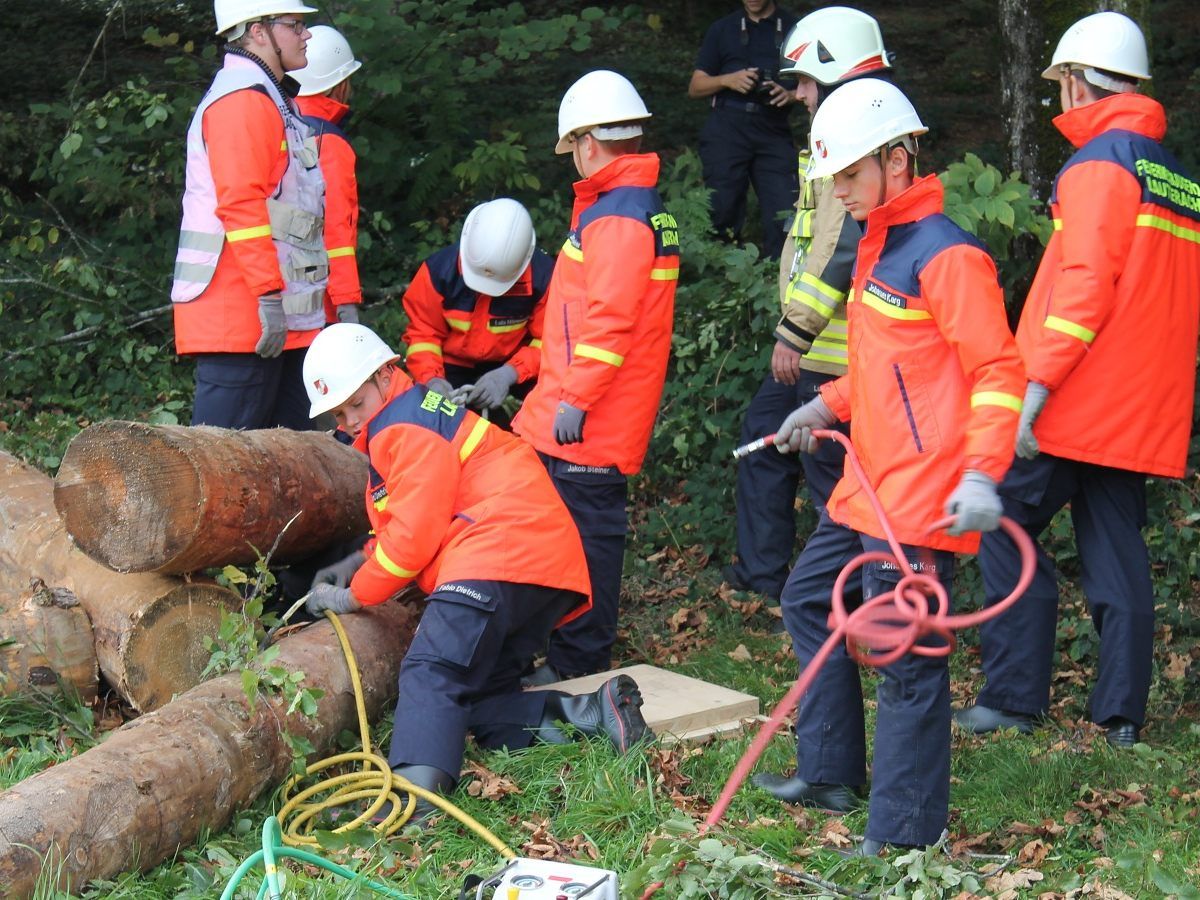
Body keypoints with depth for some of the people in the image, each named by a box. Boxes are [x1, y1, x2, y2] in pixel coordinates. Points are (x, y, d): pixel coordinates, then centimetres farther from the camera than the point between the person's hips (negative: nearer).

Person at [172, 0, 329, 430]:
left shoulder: (273, 101, 24)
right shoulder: (243, 99, -10)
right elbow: (240, 205, -19)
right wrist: (269, 297, -22)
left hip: (281, 315, 11)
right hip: (243, 312, -11)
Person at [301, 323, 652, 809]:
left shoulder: (406, 425, -3)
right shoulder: (410, 421, 30)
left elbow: (416, 534, -9)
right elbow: (412, 525, 32)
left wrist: (354, 596, 1)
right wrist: (359, 562, 16)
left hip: (502, 557, -11)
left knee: (432, 673, -26)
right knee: (471, 698, 10)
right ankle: (589, 712, -5)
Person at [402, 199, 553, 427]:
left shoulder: (543, 276, -25)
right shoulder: (440, 269, -23)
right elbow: (423, 333, -12)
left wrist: (509, 374, -35)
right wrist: (432, 378, -31)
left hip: (511, 364, -1)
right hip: (453, 364, 1)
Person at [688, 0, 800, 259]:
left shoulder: (794, 28, 15)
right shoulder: (722, 29, 18)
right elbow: (695, 88, 15)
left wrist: (791, 95, -9)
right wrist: (727, 80, -5)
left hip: (774, 131, -1)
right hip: (726, 131, 1)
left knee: (784, 215, -12)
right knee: (723, 209, -6)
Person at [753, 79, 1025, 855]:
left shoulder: (945, 256, -16)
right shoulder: (878, 244, 14)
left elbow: (998, 371, -19)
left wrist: (983, 473, -27)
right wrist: (830, 406, 19)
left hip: (921, 497, -11)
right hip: (868, 485, 11)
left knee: (907, 654, -6)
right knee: (810, 598, 20)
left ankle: (905, 833, 3)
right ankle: (832, 774, 32)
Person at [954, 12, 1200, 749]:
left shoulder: (1101, 162, -10)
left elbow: (1084, 286, -19)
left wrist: (1034, 386, -21)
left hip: (1075, 405, -8)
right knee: (1118, 551, 10)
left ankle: (1015, 696, -1)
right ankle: (1123, 713, 11)